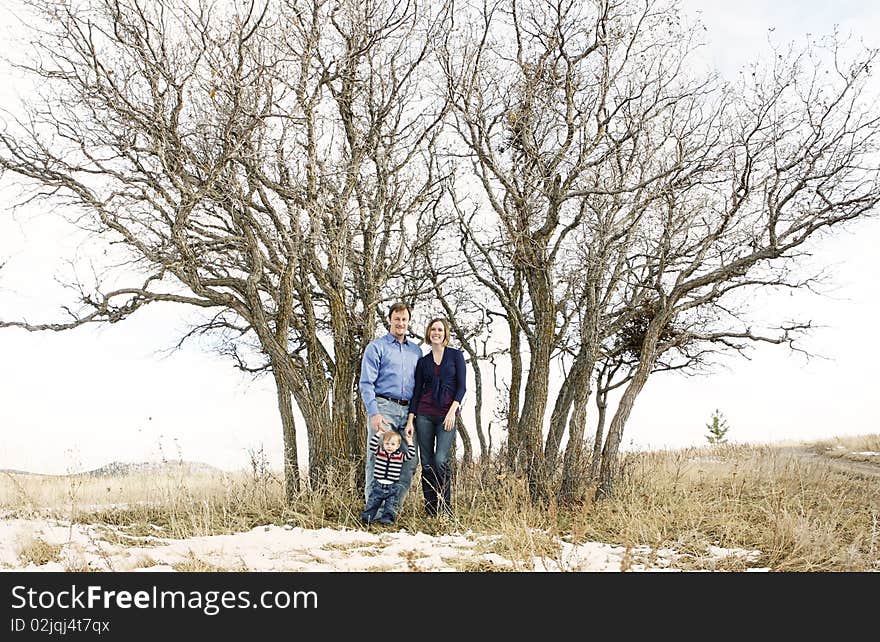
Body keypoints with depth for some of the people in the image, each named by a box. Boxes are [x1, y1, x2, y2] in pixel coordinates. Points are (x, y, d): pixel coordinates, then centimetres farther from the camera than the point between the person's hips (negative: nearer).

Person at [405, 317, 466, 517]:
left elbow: (461, 386, -1)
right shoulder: (423, 361, 13)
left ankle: (445, 509, -7)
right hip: (424, 415, 3)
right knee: (427, 463, 0)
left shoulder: (456, 355, 5)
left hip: (447, 414, -3)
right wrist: (410, 419, 2)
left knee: (441, 460, -17)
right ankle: (430, 511, 7)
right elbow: (416, 391, 11)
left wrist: (452, 411, -14)